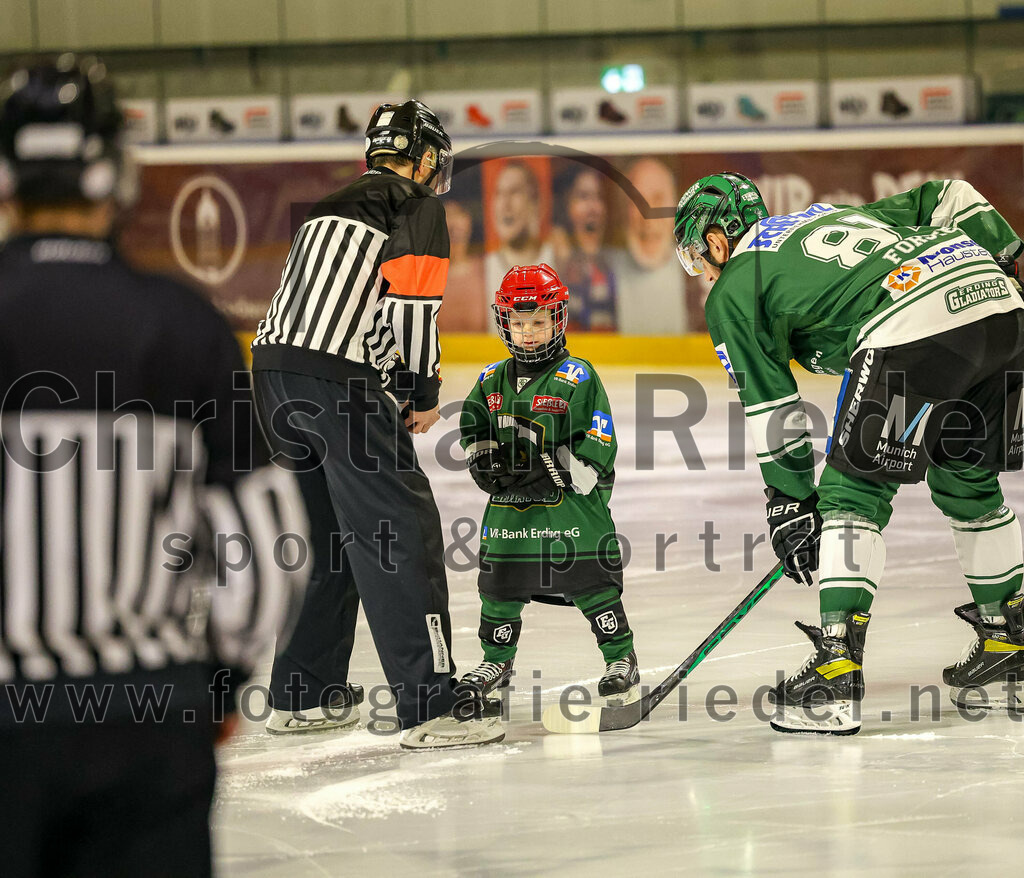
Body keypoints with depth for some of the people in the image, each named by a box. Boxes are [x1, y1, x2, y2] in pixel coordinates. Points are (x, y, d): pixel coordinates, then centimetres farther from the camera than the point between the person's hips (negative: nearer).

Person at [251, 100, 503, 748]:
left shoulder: (331, 210, 26)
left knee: (329, 535, 20)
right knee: (402, 532, -6)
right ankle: (430, 705, -10)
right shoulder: (420, 209, 2)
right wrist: (425, 394, 3)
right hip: (340, 385, -8)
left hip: (275, 373, 8)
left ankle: (303, 696, 25)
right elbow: (412, 311, -10)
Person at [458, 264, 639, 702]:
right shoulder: (492, 380, 9)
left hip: (572, 500, -5)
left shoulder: (577, 378, -7)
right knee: (501, 583, 9)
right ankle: (497, 661, 26)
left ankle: (621, 659, 8)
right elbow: (473, 425, 21)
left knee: (591, 582, -5)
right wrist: (483, 459, 1)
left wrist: (551, 472, -19)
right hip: (509, 505, 5)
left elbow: (598, 444, -11)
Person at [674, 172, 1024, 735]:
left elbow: (770, 406, 13)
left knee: (853, 491, 3)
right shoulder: (839, 215, 36)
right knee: (968, 480, 24)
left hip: (915, 329, -7)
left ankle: (836, 673, -4)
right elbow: (946, 197, 31)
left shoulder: (734, 291, 16)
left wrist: (792, 500, 20)